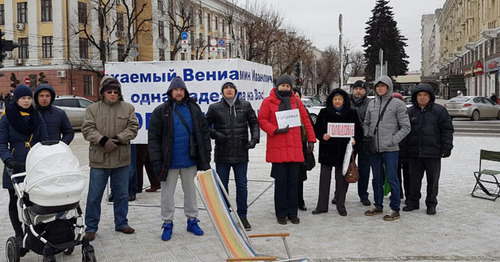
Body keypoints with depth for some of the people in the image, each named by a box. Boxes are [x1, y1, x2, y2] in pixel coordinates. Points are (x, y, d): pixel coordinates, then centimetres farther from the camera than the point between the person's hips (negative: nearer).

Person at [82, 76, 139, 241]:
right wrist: (103, 140, -20)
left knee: (122, 194, 13)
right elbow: (87, 130, -6)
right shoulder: (92, 109, 2)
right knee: (94, 195, 5)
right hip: (99, 160, -1)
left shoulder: (128, 108, 6)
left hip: (122, 160, 2)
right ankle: (91, 227, 17)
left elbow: (133, 128, -3)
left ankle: (121, 223, 29)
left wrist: (118, 140, -16)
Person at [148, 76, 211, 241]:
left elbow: (204, 133, 5)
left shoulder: (194, 109, 2)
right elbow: (153, 138, -6)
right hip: (169, 162, -2)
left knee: (190, 192, 15)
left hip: (190, 161, 2)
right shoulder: (161, 111, -5)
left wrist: (206, 156, 1)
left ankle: (192, 221, 29)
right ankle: (167, 224, 22)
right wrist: (157, 162, -11)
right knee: (167, 194, 8)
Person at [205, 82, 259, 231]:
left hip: (241, 154, 0)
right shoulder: (215, 108, 1)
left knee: (241, 185, 7)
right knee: (222, 186, 9)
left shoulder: (245, 106, 4)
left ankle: (242, 216, 19)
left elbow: (254, 123, 9)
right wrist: (215, 134, -11)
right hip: (222, 154, 0)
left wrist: (254, 139, -5)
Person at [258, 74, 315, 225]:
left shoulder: (296, 102, 11)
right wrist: (276, 130, -14)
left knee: (293, 181, 6)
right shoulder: (268, 102, 3)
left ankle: (292, 213, 18)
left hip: (295, 148, 3)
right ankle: (281, 214, 13)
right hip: (277, 148, -3)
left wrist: (311, 139, 10)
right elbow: (262, 121, 0)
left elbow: (306, 121, 15)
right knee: (280, 181, 0)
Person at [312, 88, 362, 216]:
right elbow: (316, 129, 4)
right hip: (327, 149, 0)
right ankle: (322, 206, 12)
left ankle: (341, 206, 18)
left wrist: (354, 139, -9)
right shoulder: (324, 113, 4)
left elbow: (359, 131, 10)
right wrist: (322, 136, -16)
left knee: (342, 178, 5)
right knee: (324, 177, 3)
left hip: (344, 150, 0)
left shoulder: (352, 114, 6)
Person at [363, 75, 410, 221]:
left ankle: (395, 209, 7)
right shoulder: (372, 104, 12)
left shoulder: (397, 104, -3)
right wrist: (367, 137, 4)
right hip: (374, 148, 5)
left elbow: (406, 127, -4)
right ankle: (378, 206, 25)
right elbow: (366, 124, 20)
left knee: (392, 179, -3)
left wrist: (393, 140, -12)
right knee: (377, 179, 13)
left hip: (390, 149, -5)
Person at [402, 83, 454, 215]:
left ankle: (431, 204, 19)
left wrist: (447, 147, -8)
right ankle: (413, 202, 22)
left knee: (432, 179, 7)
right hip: (414, 152, 3)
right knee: (414, 179, 9)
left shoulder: (439, 110, -1)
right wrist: (404, 148, 8)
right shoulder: (410, 111, 9)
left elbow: (447, 130, -2)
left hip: (433, 152, -3)